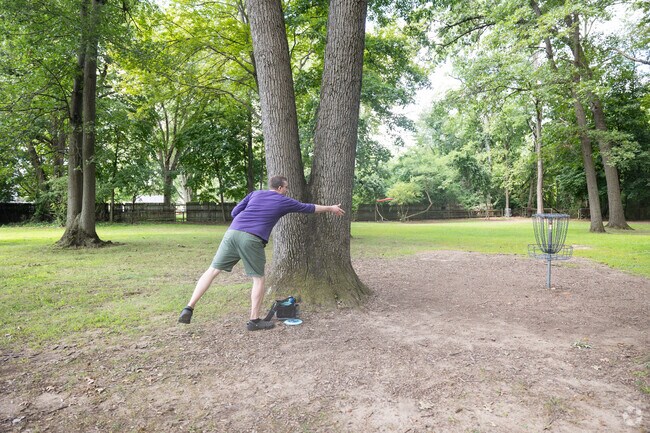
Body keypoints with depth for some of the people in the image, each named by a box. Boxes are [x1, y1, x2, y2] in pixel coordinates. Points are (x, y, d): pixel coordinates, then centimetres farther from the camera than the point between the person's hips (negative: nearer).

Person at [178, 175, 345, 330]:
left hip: (232, 232, 4)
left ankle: (189, 308, 6)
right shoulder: (284, 201, 14)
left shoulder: (255, 194, 23)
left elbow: (234, 212, 17)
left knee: (212, 271, 9)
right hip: (252, 240, -4)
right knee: (258, 279, 11)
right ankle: (254, 320, 13)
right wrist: (331, 208, 40)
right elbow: (309, 207, 27)